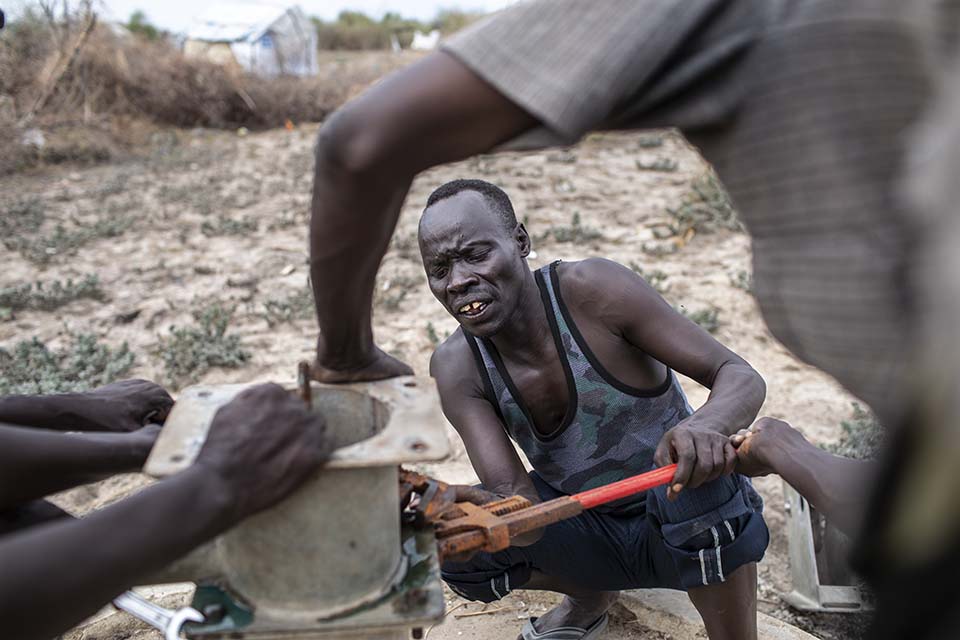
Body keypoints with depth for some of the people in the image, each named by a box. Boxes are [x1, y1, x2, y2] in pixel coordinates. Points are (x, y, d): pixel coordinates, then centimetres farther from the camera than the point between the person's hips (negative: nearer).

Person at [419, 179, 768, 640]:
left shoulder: (591, 290, -24)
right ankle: (593, 592, 13)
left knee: (698, 477, -36)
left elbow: (742, 378, -22)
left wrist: (707, 426, -45)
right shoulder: (455, 367, -15)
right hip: (590, 529, 4)